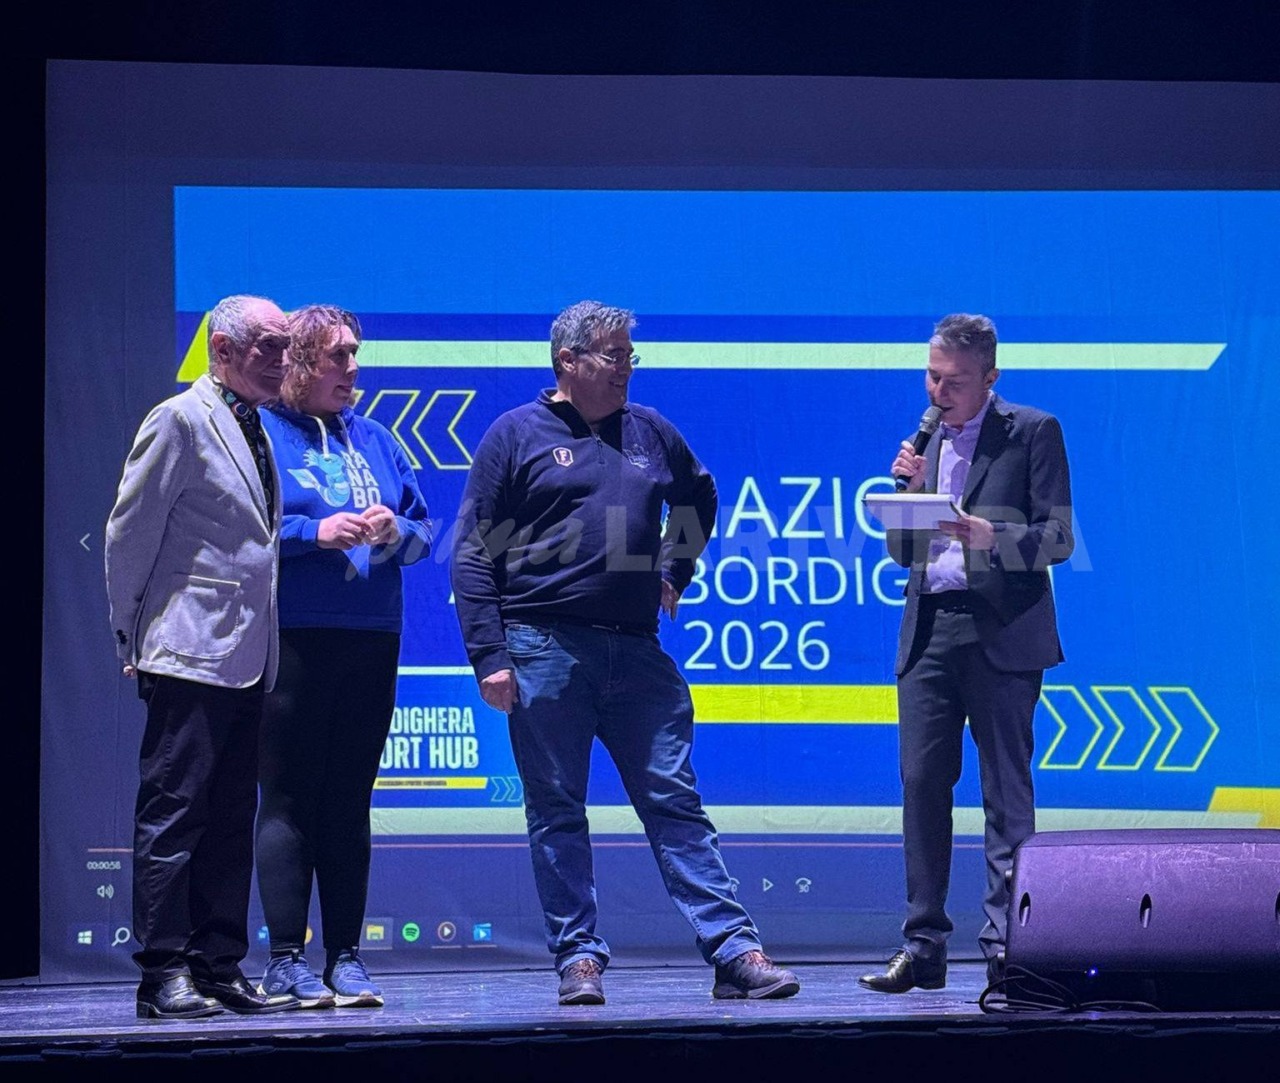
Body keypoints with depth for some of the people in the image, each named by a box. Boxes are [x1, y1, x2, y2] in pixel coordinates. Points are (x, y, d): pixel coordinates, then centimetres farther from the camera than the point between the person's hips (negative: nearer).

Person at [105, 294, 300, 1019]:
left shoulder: (255, 431, 17)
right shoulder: (181, 420, -7)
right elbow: (130, 534, -8)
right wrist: (133, 638, -7)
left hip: (249, 659, 8)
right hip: (191, 654, -8)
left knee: (232, 818, 9)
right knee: (173, 811, -6)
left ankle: (220, 968, 13)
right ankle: (164, 974, -4)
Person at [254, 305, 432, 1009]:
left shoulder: (374, 439, 17)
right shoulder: (260, 432, 1)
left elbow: (424, 529, 16)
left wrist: (396, 533, -5)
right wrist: (316, 532, -15)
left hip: (372, 638, 5)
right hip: (292, 640, -5)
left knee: (350, 803, 6)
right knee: (288, 799, -4)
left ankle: (346, 959, 10)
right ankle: (285, 962, -2)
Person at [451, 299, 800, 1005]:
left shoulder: (650, 432, 12)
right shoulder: (516, 436, 1)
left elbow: (700, 498, 33)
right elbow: (473, 554, -1)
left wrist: (673, 569, 19)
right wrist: (489, 656, -9)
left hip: (637, 650, 3)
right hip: (545, 649, -3)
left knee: (675, 801, 1)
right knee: (556, 813, 2)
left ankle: (734, 952, -2)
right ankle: (578, 956, 8)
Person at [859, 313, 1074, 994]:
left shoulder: (1033, 433, 2)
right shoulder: (925, 443, 17)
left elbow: (1059, 536, -5)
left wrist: (991, 537, -21)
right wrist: (908, 489, 0)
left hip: (1000, 632, -5)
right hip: (928, 630, 5)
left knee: (1006, 790, -3)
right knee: (922, 782, -1)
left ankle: (1004, 944, 0)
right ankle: (923, 947, 4)